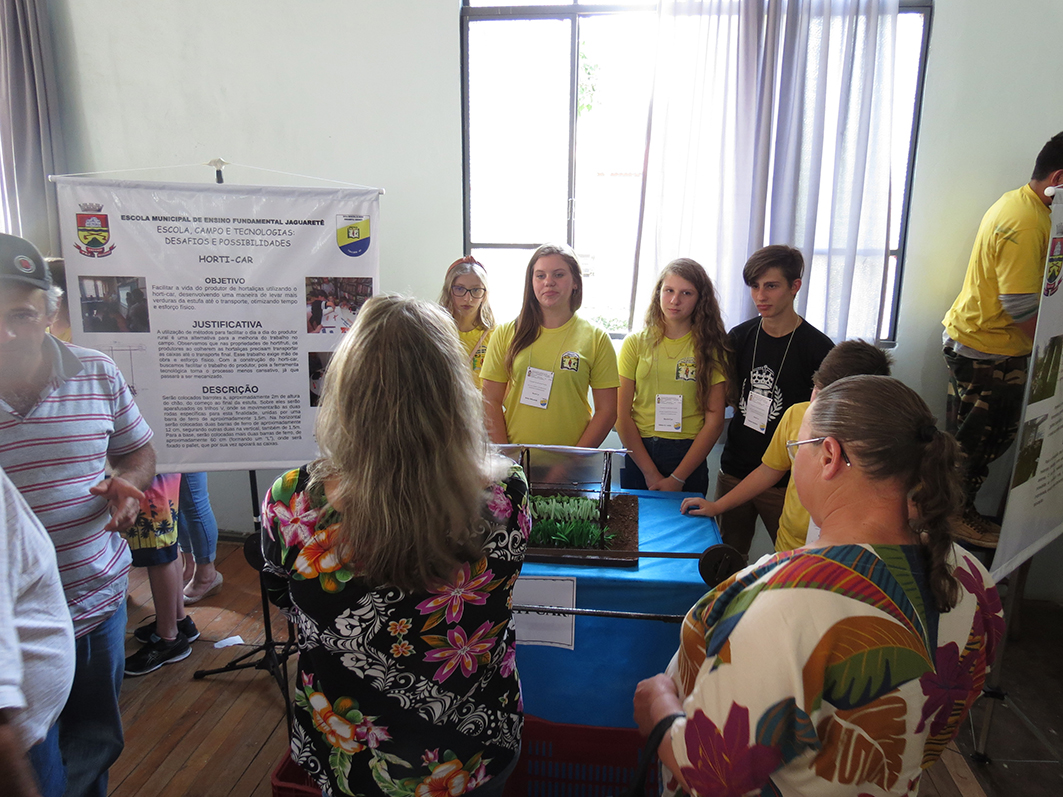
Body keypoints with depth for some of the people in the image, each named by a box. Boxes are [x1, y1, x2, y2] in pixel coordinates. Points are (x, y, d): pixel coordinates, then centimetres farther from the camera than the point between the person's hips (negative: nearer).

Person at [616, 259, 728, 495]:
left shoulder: (711, 348, 0)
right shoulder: (636, 343, 2)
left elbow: (714, 422, -3)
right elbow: (622, 415, -2)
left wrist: (677, 478, -9)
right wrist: (650, 473, -9)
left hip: (689, 457, 0)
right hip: (638, 453, 1)